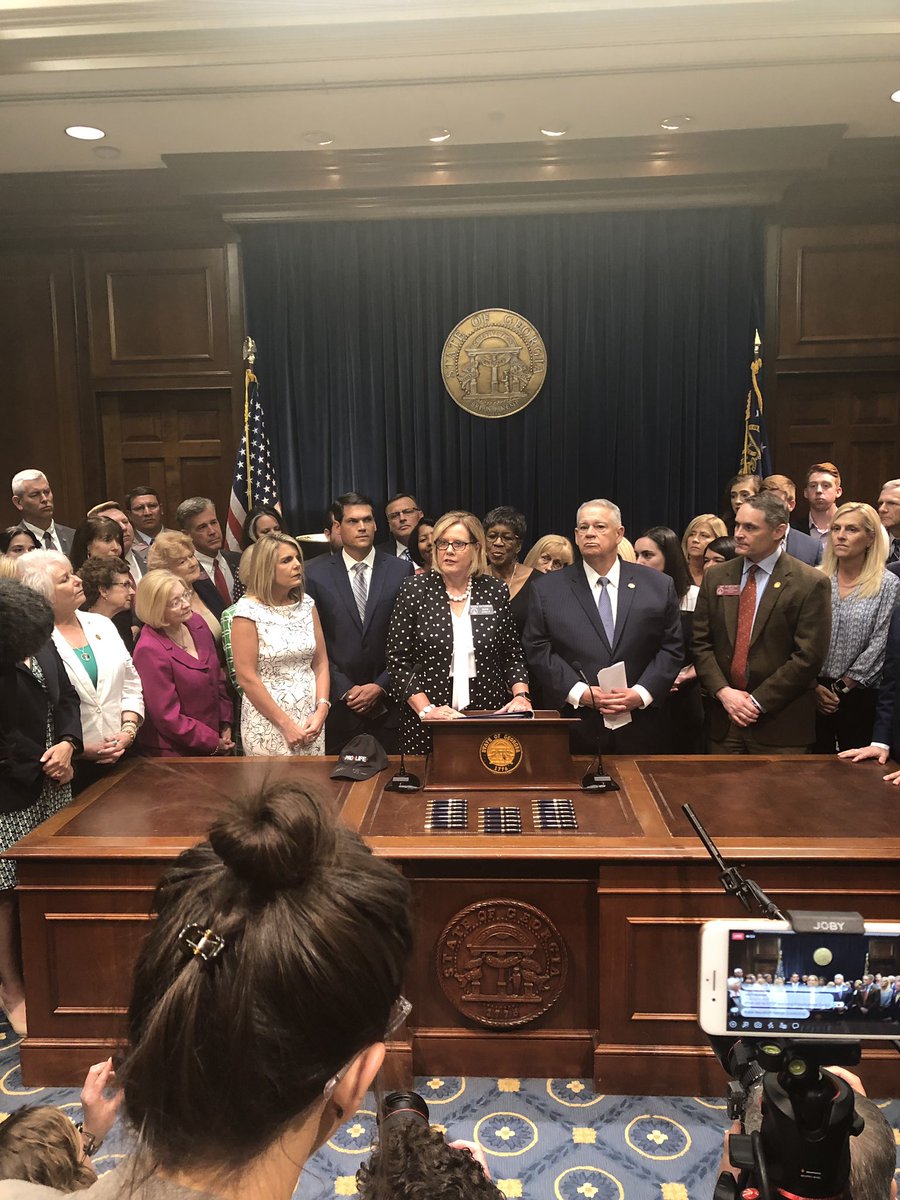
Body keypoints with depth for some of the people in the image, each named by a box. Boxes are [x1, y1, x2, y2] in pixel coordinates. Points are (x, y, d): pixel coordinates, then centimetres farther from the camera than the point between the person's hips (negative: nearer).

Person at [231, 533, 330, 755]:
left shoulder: (307, 604, 5)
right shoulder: (248, 610, -11)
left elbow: (320, 662, 7)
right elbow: (246, 678, -13)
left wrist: (321, 710, -6)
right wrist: (286, 724, -12)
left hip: (310, 720, 5)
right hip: (268, 723, -5)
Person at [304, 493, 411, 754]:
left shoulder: (402, 570, 3)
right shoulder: (316, 574, 2)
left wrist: (381, 686, -5)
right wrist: (345, 690, -6)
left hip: (387, 702, 0)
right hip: (337, 703, 0)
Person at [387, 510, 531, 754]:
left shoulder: (496, 591, 5)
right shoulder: (414, 590, -1)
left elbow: (513, 655, 10)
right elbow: (397, 661, -4)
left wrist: (521, 695, -7)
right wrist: (425, 709, -13)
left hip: (489, 719, 1)